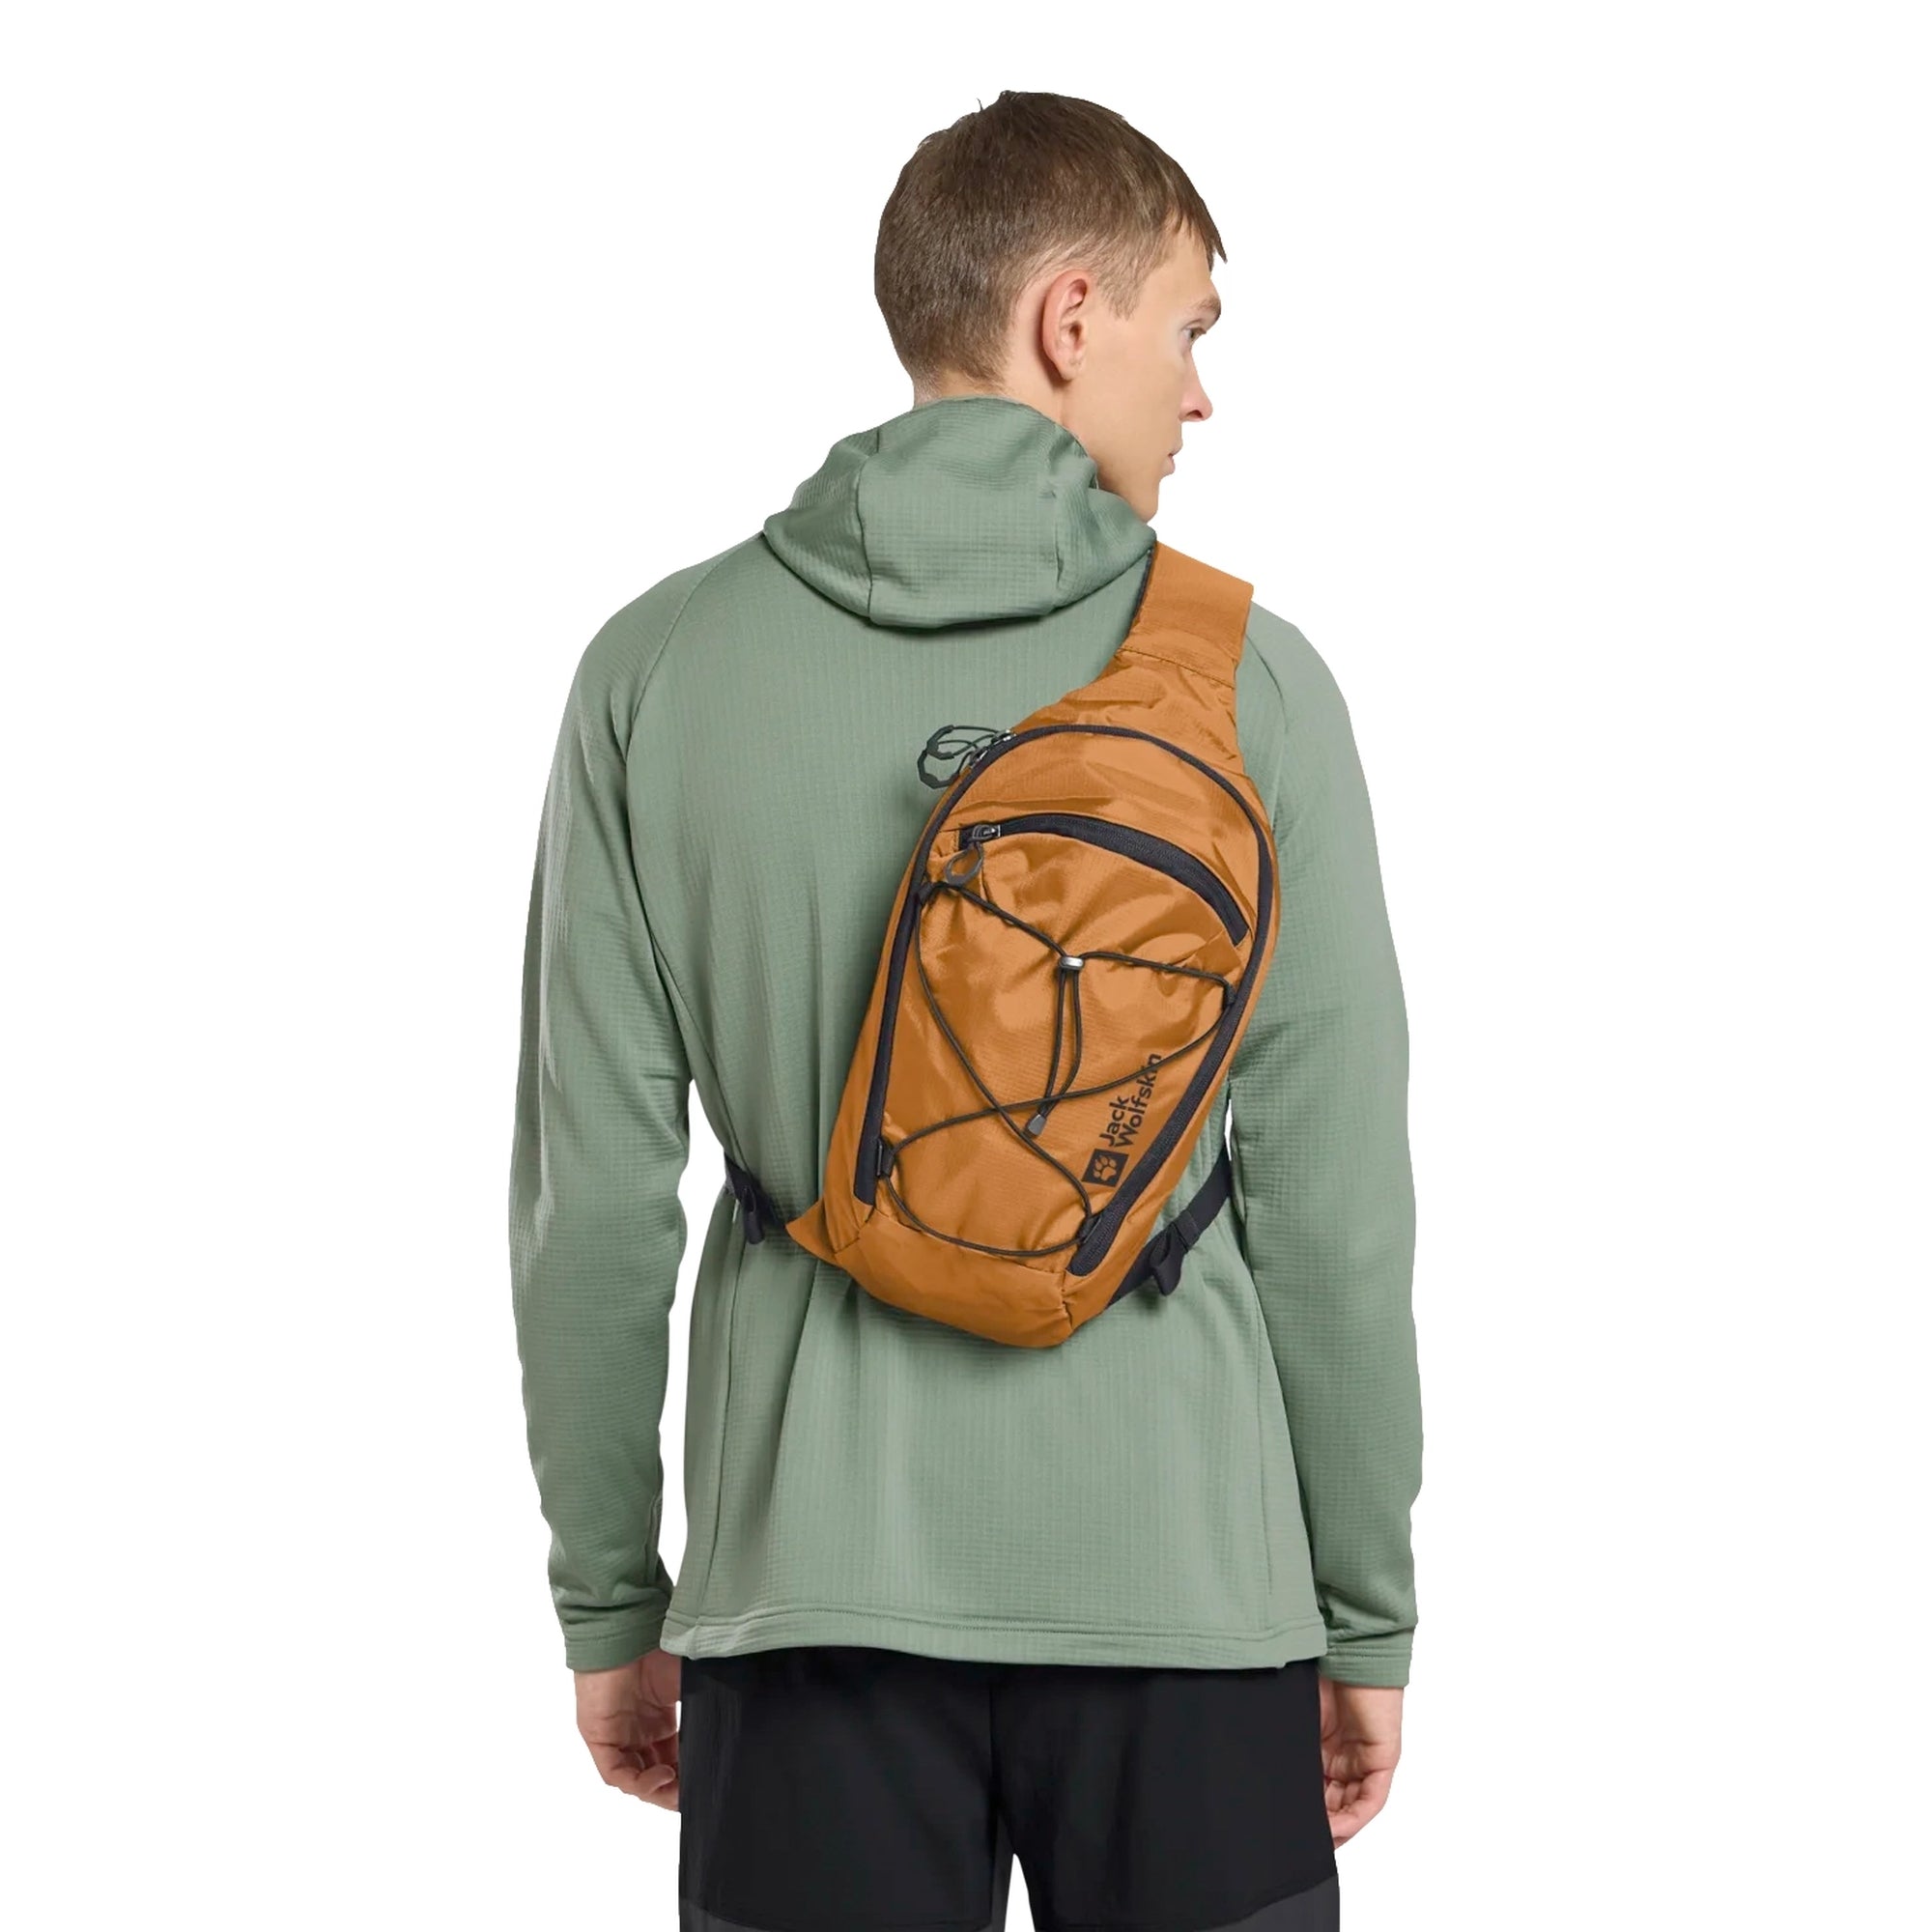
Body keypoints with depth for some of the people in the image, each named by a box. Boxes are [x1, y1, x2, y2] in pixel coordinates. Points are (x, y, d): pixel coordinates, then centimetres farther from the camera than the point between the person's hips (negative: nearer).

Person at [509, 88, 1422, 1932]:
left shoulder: (661, 669, -2)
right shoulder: (1248, 674, -6)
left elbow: (595, 1192, -1)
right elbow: (1334, 1203, -5)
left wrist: (609, 1602, 9)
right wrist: (1368, 1613, 6)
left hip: (811, 1588, 2)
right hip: (1183, 1574, -1)